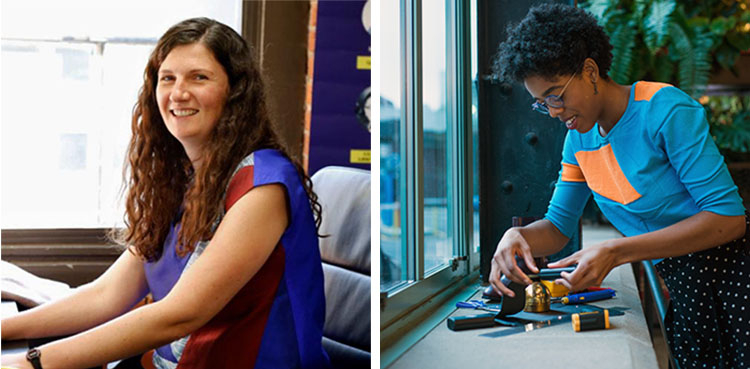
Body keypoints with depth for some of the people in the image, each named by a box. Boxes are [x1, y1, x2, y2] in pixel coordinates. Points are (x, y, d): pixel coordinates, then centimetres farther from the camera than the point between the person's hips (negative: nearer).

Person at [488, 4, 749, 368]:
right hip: (682, 289, 6)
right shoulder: (579, 139, 6)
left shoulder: (665, 110, -17)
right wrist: (518, 236, -14)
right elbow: (558, 227, 12)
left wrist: (615, 252, -28)